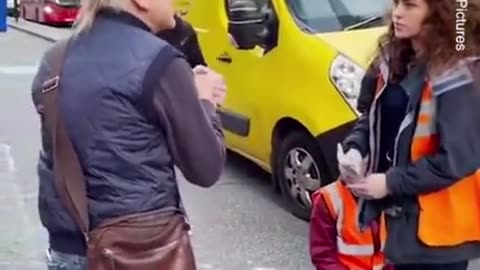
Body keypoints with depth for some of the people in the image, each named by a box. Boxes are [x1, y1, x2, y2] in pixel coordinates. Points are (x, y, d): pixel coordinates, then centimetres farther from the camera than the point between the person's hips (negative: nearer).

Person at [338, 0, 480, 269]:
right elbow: (375, 115, 16)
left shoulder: (458, 76, -22)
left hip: (438, 225, -9)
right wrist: (355, 148, -4)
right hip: (401, 210, 9)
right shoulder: (397, 59, 6)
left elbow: (457, 159, -24)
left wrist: (391, 182, -20)